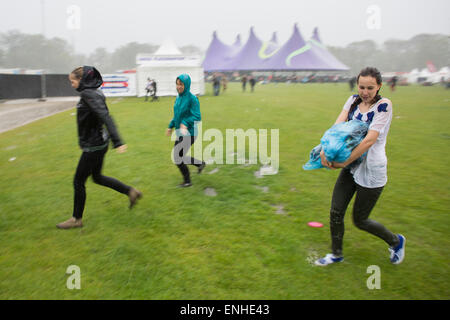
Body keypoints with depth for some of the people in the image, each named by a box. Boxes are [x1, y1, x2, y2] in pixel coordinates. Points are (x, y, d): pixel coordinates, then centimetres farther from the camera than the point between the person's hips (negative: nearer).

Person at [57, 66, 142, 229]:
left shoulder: (88, 94, -19)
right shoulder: (93, 92, 9)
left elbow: (105, 117, -30)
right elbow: (103, 116, 17)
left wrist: (117, 142, -37)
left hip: (93, 146, -9)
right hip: (99, 142, 9)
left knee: (78, 182, 5)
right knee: (97, 177, 23)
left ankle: (76, 219, 22)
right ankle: (131, 192, 24)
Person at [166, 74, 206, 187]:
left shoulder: (192, 98, -15)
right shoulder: (178, 98, 7)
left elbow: (197, 117, -20)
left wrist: (185, 123, -33)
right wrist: (170, 126, 13)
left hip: (189, 133, -8)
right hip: (180, 133, 8)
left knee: (178, 158, -4)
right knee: (179, 157, 15)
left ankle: (187, 181, 15)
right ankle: (200, 163, 33)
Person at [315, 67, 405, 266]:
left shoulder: (383, 105, -13)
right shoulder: (354, 100, 3)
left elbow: (370, 139, -21)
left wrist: (345, 162, -23)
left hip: (371, 171, -5)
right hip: (351, 167, 6)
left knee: (360, 220, 7)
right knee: (336, 212, 7)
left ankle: (396, 241, 35)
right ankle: (336, 254, 30)